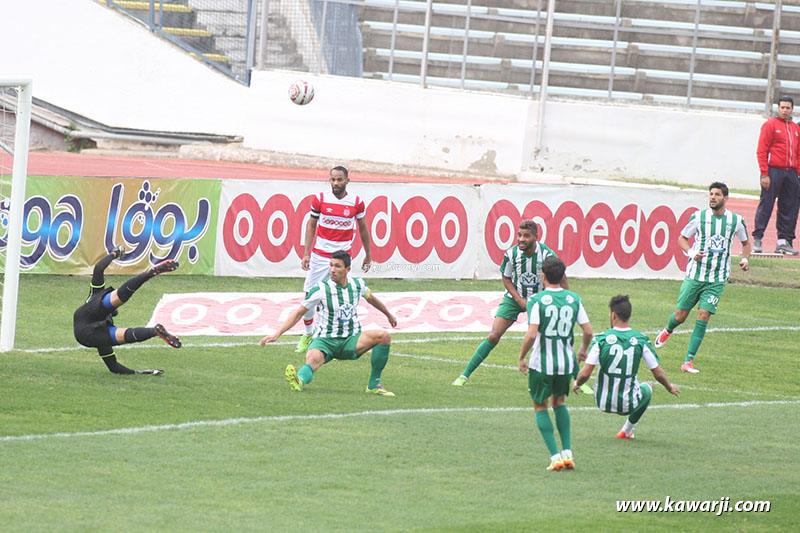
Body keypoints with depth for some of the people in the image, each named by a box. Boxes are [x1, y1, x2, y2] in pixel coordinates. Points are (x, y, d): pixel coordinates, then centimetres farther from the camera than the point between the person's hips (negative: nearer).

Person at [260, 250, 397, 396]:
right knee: (313, 359, -38)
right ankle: (300, 381, -68)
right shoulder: (321, 289, -10)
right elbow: (299, 313, -3)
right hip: (324, 340, -4)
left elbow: (370, 298, 25)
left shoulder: (357, 284, 2)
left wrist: (389, 315, 41)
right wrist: (277, 334, -11)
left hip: (351, 340, 4)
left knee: (384, 336, -19)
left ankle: (374, 385, -14)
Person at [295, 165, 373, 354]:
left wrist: (368, 255, 16)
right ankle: (307, 335, 22)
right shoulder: (320, 199, -2)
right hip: (319, 255, 1)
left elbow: (363, 228, 11)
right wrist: (306, 253, 0)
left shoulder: (356, 203, -2)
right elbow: (311, 225, 5)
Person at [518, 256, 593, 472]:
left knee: (540, 407, 13)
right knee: (559, 403, 25)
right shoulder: (574, 299, 1)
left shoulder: (537, 301, -12)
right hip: (566, 362, 4)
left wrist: (521, 358, -4)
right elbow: (588, 331, 3)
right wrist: (583, 349, 23)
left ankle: (555, 456, 2)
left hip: (541, 363, -4)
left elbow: (531, 335, -19)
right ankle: (567, 452, 15)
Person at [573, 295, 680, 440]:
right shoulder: (641, 340, -11)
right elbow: (659, 374, -4)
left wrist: (576, 384, 10)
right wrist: (670, 387, 18)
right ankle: (627, 430, 32)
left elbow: (585, 374, -14)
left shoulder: (601, 340, -14)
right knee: (647, 389, 33)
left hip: (603, 402, 1)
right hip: (628, 404, -1)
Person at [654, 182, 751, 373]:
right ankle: (667, 331, 43)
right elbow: (682, 238, 7)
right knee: (680, 316, 5)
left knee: (703, 316, -12)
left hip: (717, 280, 0)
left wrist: (745, 259, -1)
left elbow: (745, 242, 18)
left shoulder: (736, 220, 1)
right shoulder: (699, 217, -3)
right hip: (694, 274, 0)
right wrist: (691, 253, -12)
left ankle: (689, 361, -8)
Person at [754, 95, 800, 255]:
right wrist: (765, 174, -14)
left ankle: (784, 241, 10)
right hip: (773, 171, -6)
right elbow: (761, 151, -7)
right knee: (766, 205, -7)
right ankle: (757, 239, -3)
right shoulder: (770, 125, -2)